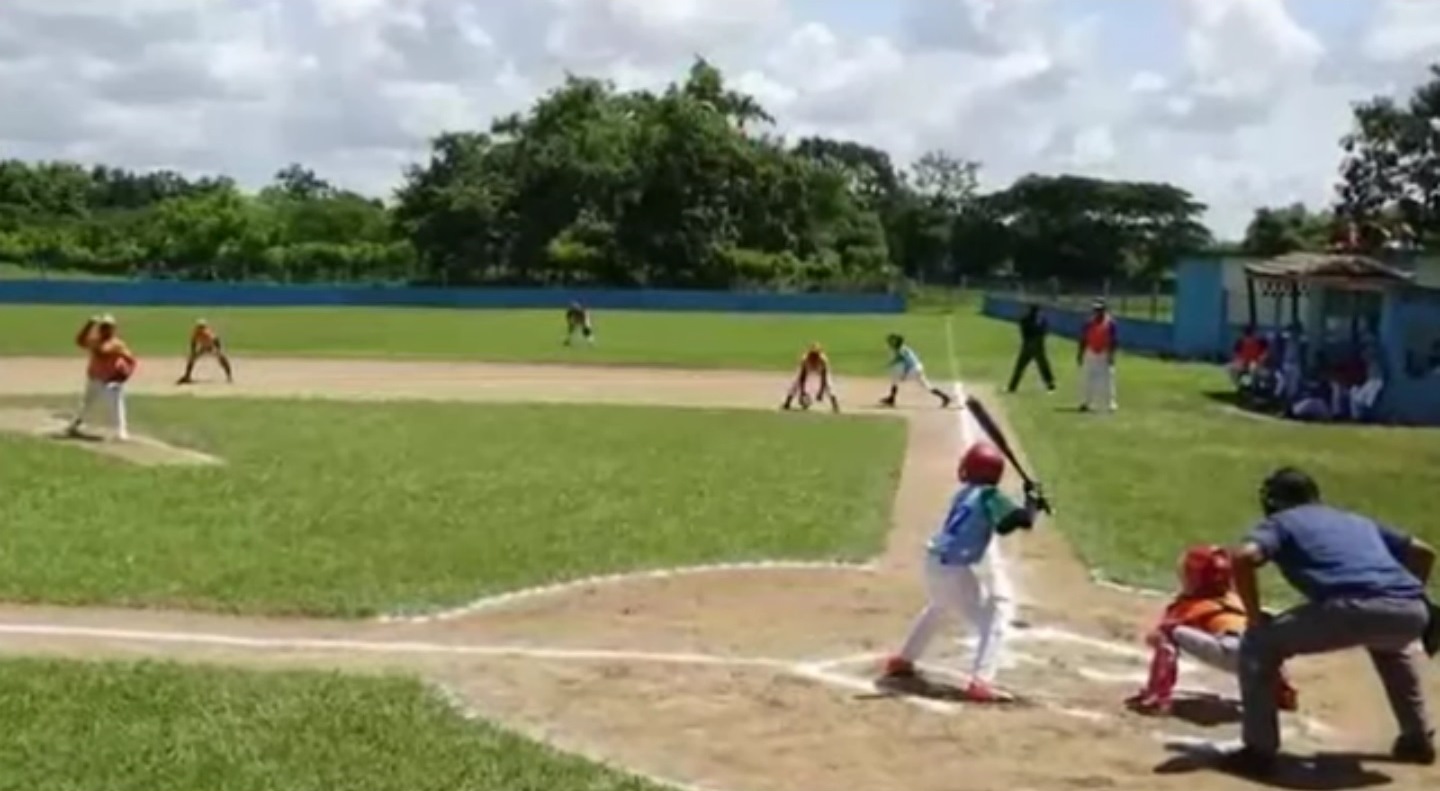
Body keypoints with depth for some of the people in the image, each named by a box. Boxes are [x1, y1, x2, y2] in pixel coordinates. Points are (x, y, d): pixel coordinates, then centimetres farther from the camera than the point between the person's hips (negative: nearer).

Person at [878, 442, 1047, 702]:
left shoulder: (965, 493, 11)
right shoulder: (989, 496, -12)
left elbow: (1001, 524, 16)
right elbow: (1023, 520, -20)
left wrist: (1030, 506, 5)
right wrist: (1032, 501, -1)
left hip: (934, 562, 8)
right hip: (953, 570, -8)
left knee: (937, 609, 36)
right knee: (993, 622, -4)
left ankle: (901, 662, 48)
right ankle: (980, 683, -18)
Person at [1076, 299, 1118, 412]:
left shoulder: (1110, 323, -6)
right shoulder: (1089, 323, 6)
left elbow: (1114, 341, -8)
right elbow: (1083, 340, 9)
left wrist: (1111, 355, -15)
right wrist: (1080, 354, 6)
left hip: (1105, 355, -4)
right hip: (1090, 354, 4)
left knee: (1107, 379, -5)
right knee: (1087, 378, 6)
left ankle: (1110, 404, 0)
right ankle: (1086, 403, 15)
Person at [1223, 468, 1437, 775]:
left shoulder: (1279, 521, 21)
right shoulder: (1358, 520, 37)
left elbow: (1243, 557, 1)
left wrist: (1255, 617, 10)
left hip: (1355, 608, -6)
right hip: (1412, 612, 6)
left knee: (1258, 644, 12)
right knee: (1388, 643, 43)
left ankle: (1259, 750, 6)